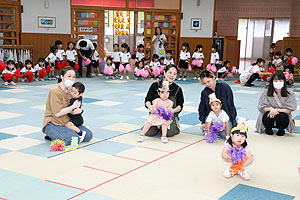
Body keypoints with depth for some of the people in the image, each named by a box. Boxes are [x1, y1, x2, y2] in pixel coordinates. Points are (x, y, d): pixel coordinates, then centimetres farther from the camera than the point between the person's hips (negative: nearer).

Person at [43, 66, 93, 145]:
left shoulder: (70, 90, 8)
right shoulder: (55, 91, -16)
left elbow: (79, 105, 14)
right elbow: (57, 113, -21)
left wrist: (78, 110, -11)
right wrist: (73, 107, -20)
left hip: (67, 122, 8)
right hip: (53, 124, -8)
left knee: (88, 135, -3)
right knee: (75, 139, -27)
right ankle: (52, 136, -1)